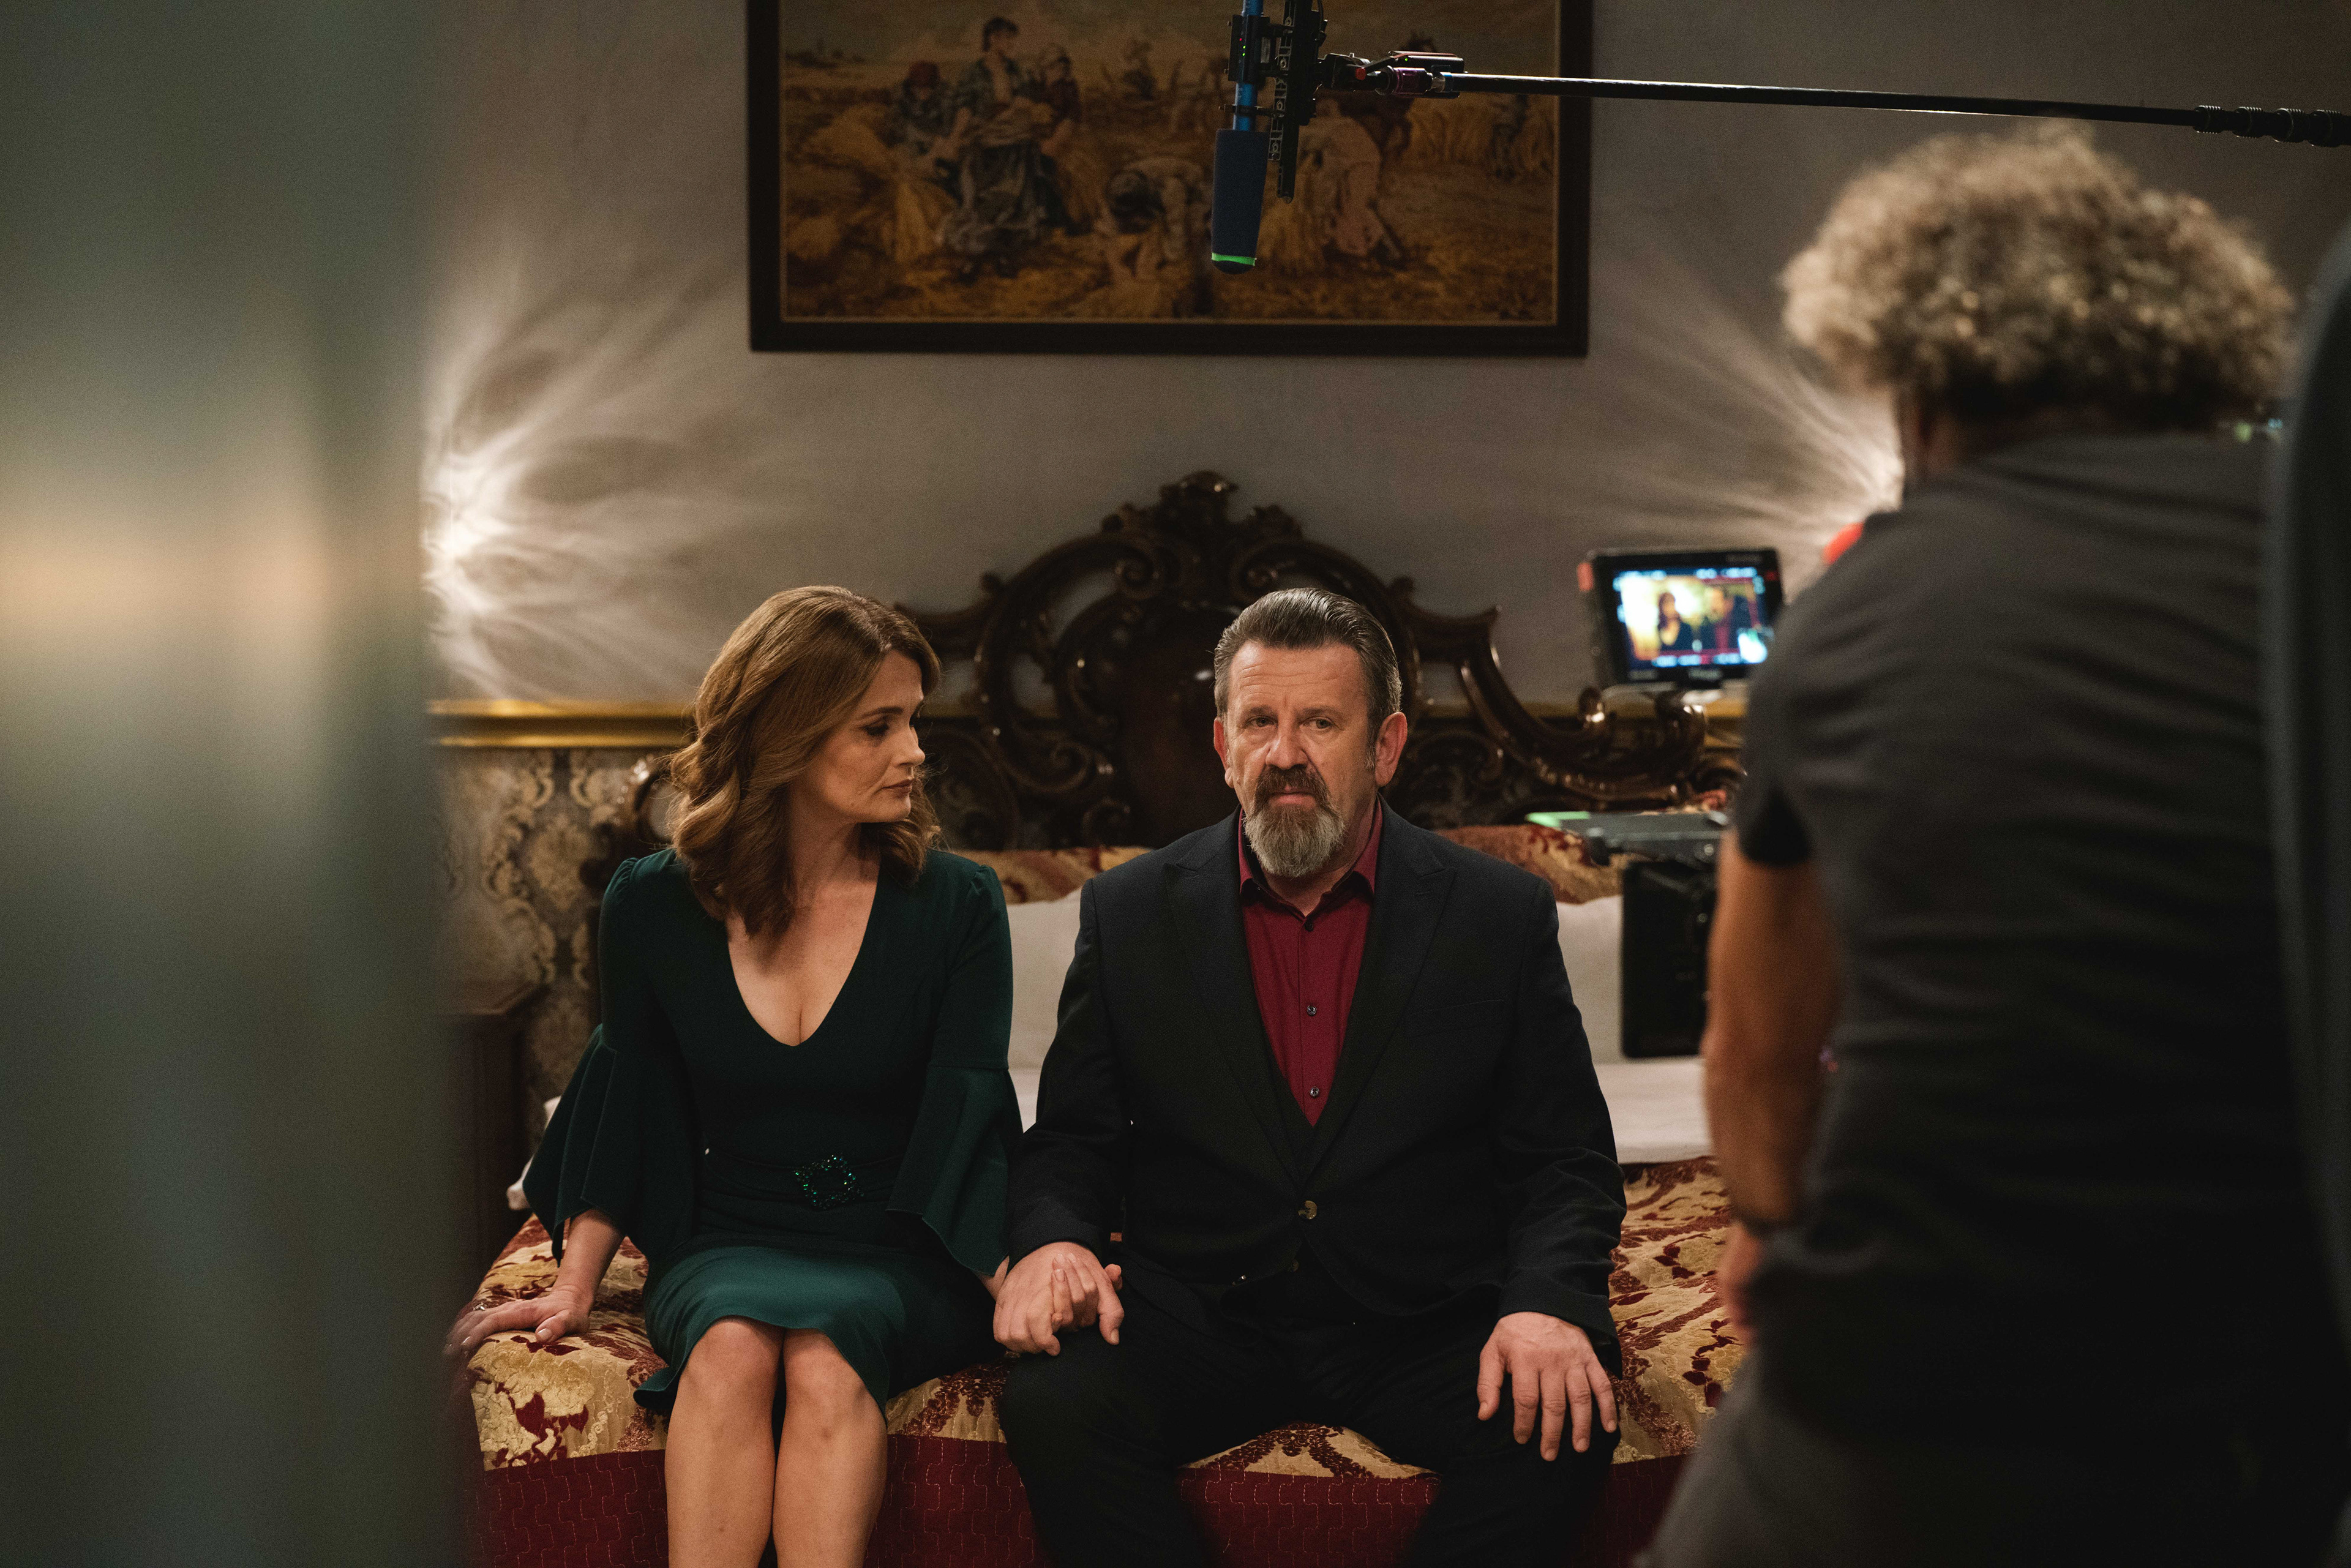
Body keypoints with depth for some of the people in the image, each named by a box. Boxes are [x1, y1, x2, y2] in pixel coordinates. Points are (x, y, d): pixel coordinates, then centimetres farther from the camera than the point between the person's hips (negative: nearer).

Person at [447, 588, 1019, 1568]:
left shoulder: (955, 906, 0)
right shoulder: (655, 906, 3)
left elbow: (967, 1123, -5)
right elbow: (627, 1115, 12)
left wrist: (1021, 1279, -20)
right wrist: (575, 1286, 4)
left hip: (900, 1257, -1)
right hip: (726, 1245, 1)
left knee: (823, 1352, -34)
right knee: (733, 1344, -33)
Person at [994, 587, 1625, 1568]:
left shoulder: (1501, 917, 3)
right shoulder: (1131, 915, 7)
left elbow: (1565, 1161, 3)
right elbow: (1071, 1143, 9)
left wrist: (1548, 1304, -17)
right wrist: (1054, 1240, -14)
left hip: (1421, 1328, 0)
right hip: (1196, 1321, 0)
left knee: (1557, 1428, -29)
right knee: (1054, 1405, -29)